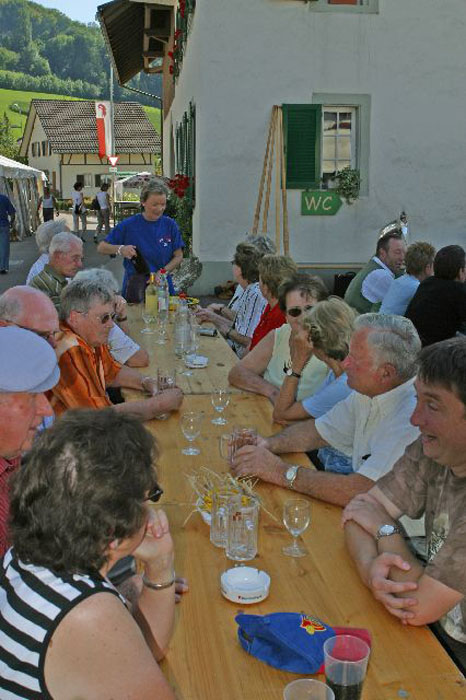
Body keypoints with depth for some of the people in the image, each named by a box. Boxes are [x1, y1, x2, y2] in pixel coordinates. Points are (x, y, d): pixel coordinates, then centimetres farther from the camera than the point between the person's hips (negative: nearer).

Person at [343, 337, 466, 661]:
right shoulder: (432, 451, -8)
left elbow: (421, 607, -27)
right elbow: (360, 507, 0)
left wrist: (385, 529, -11)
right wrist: (371, 565, -21)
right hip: (440, 630, 6)